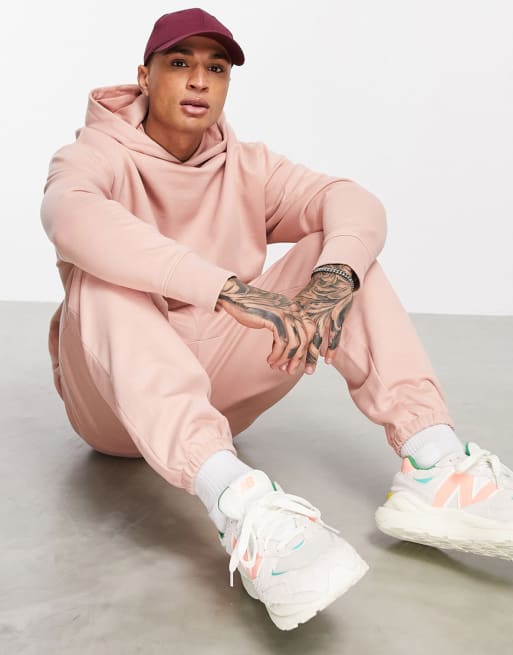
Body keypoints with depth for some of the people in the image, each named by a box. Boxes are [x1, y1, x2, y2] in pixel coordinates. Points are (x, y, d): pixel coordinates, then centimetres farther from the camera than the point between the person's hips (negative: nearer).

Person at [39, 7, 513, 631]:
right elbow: (72, 216, -31)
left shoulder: (247, 167, 7)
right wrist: (228, 287, -40)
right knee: (104, 278, -31)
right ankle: (237, 503, -50)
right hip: (117, 399, -3)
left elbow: (353, 202, -10)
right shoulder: (95, 155, -5)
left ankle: (432, 464, -29)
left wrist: (335, 275, -33)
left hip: (219, 390, 3)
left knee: (338, 250, -11)